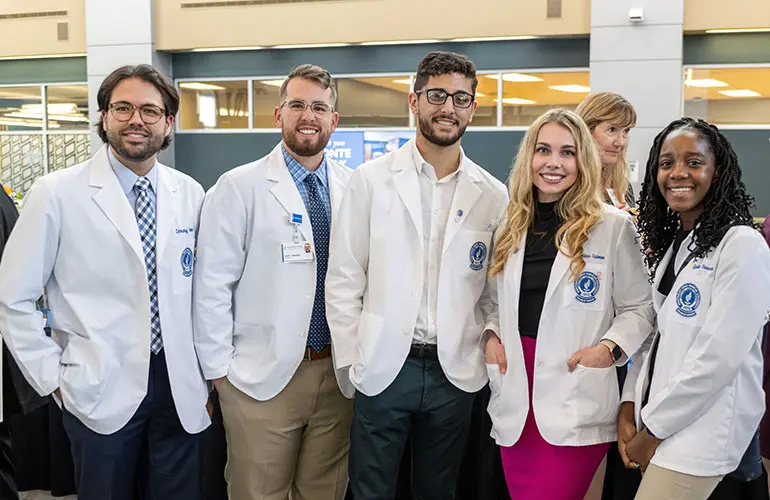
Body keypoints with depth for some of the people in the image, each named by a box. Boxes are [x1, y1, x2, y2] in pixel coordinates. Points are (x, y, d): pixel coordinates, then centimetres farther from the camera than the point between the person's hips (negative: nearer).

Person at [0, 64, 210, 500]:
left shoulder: (190, 194, 3)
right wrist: (53, 377, -5)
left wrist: (208, 369, 7)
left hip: (181, 387, 3)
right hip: (99, 393, -3)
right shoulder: (58, 194, -7)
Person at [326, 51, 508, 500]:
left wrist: (491, 333, -7)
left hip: (455, 373, 2)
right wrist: (353, 359, -5)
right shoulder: (371, 180, -2)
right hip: (383, 368, -2)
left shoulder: (493, 195, 4)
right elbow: (343, 280, -2)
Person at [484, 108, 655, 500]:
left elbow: (640, 308, 0)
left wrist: (609, 347, -15)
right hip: (514, 398, 5)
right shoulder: (510, 225, 10)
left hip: (575, 403, -4)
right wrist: (491, 336, 2)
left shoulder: (613, 225, -4)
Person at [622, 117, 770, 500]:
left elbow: (718, 357, -20)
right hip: (658, 421, 7)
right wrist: (630, 405, 0)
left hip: (701, 430, -7)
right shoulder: (670, 243, 10)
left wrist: (653, 430, -14)